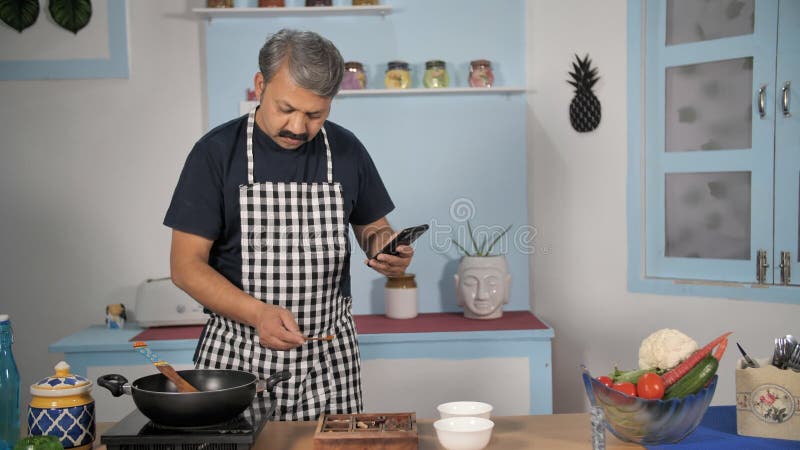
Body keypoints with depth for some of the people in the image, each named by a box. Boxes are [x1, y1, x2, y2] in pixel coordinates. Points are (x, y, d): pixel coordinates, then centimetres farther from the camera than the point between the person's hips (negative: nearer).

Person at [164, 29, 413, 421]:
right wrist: (257, 313, -22)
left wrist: (384, 246, -8)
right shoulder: (217, 152, -6)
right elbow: (186, 265, -8)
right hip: (236, 357, -2)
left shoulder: (346, 150, 3)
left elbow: (371, 229, 16)